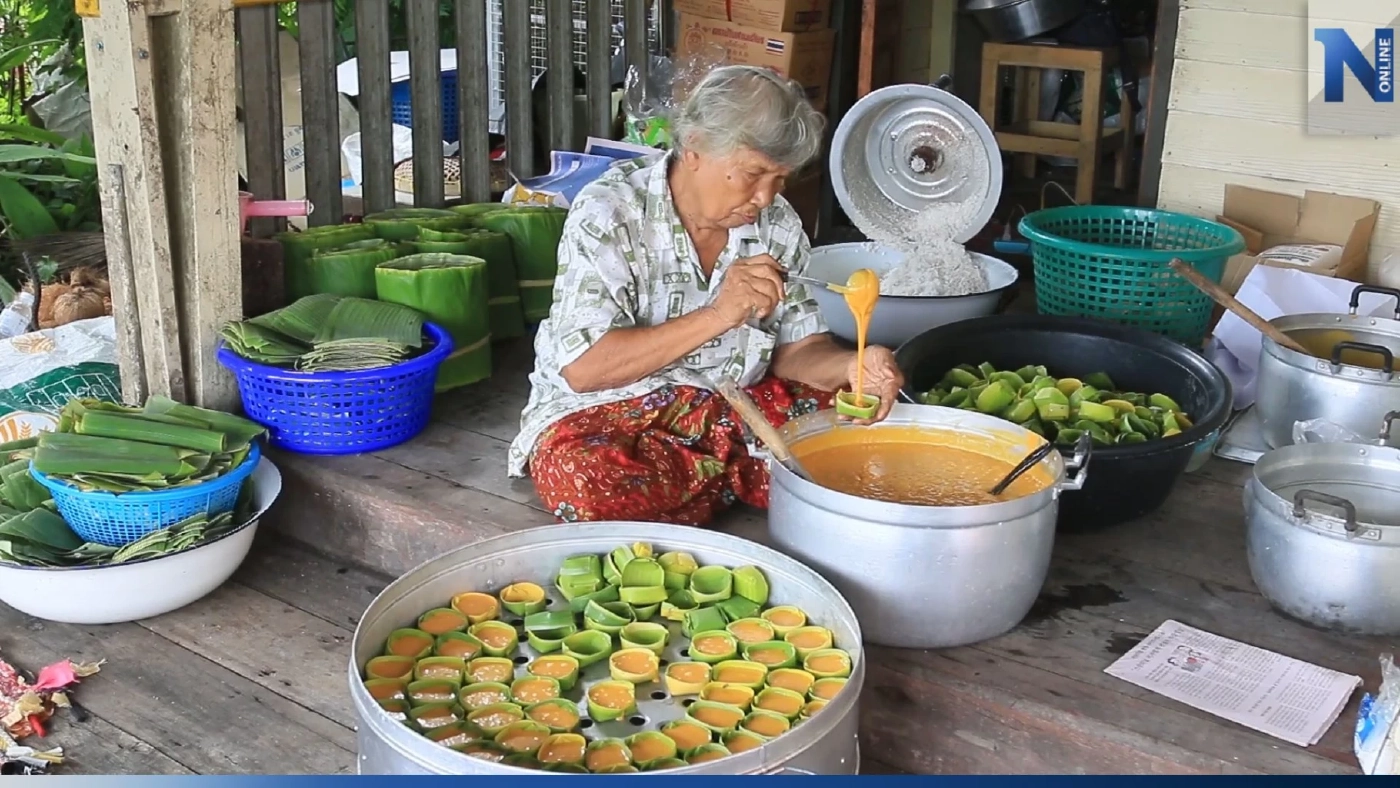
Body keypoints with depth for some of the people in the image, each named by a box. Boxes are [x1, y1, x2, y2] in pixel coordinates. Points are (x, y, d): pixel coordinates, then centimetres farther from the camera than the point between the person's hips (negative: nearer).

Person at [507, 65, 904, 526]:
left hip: (733, 409, 4)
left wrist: (853, 367, -23)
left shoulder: (778, 225, -1)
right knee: (588, 481, -37)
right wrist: (717, 316, -30)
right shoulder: (609, 213, -17)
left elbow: (796, 348, 1)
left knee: (865, 426, -15)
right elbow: (583, 368, -23)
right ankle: (737, 480, -13)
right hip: (607, 414, -3)